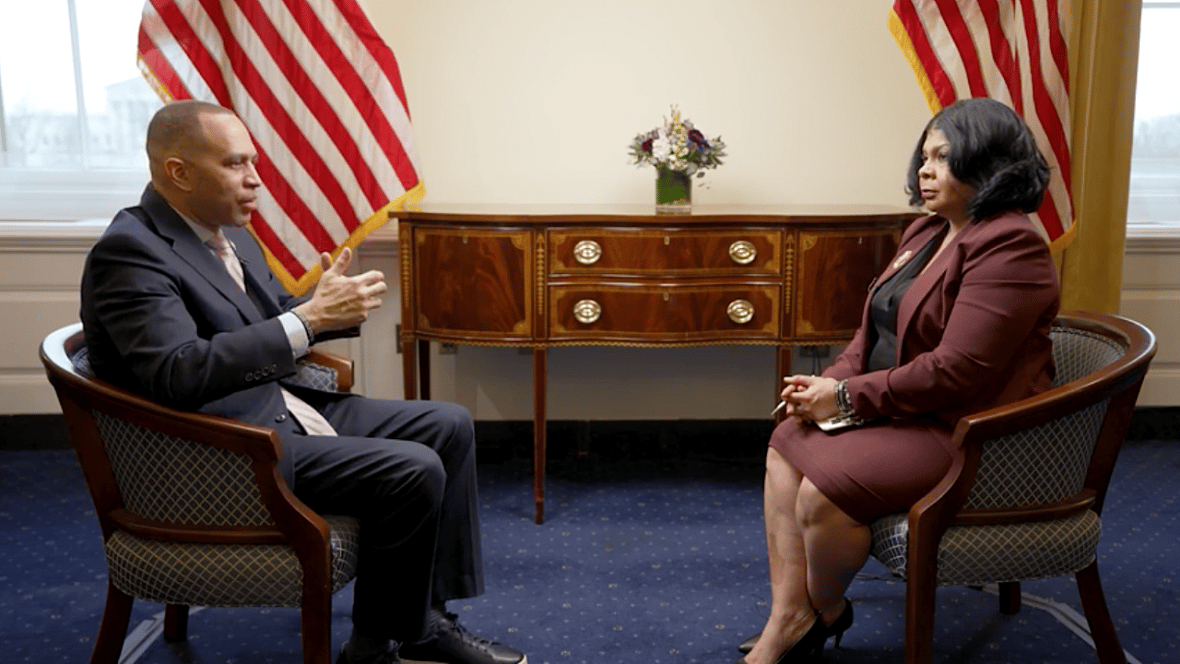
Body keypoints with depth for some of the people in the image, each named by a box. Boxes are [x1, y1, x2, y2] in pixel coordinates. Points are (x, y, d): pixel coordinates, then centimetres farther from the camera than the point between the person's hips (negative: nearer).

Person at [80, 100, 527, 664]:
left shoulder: (225, 230, 11)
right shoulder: (130, 252, -17)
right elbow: (179, 375, -28)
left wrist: (330, 305, -4)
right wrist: (309, 318, -27)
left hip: (284, 407, 10)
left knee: (449, 426, 5)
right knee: (413, 471, -22)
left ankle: (428, 617, 9)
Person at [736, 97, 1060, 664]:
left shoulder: (1008, 247, -19)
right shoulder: (925, 232, 11)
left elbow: (955, 372, -26)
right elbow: (875, 329, 14)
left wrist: (847, 397, -19)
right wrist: (830, 383, -5)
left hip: (961, 430, -10)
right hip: (898, 408, 10)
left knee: (824, 489, -24)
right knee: (787, 443, -2)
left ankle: (824, 614, 8)